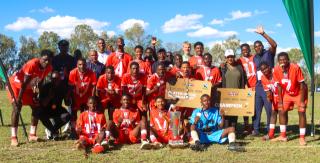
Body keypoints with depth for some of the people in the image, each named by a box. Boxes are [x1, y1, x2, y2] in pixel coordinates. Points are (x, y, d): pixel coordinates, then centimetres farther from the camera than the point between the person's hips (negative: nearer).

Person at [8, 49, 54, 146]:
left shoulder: (48, 68, -12)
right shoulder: (32, 64, -33)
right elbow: (24, 83, -32)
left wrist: (36, 95, 1)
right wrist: (19, 98, -30)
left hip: (28, 87, 7)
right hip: (16, 84, -7)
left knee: (36, 107, 1)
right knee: (17, 108, -18)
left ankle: (32, 135, 7)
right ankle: (13, 138, -18)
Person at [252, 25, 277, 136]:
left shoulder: (269, 53, -1)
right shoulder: (254, 58, 16)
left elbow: (274, 45, -21)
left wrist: (263, 34, -27)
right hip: (258, 86, 5)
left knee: (269, 108, -2)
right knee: (256, 108, 6)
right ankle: (255, 129, 12)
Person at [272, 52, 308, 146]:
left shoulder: (295, 68, -31)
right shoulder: (276, 70, -18)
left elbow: (302, 85, -24)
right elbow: (279, 86, -7)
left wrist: (302, 101, -24)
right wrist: (280, 101, -8)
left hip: (299, 93, -5)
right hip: (287, 94, 5)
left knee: (301, 112, -11)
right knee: (282, 111, 3)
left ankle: (302, 138, -3)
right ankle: (283, 136, 14)